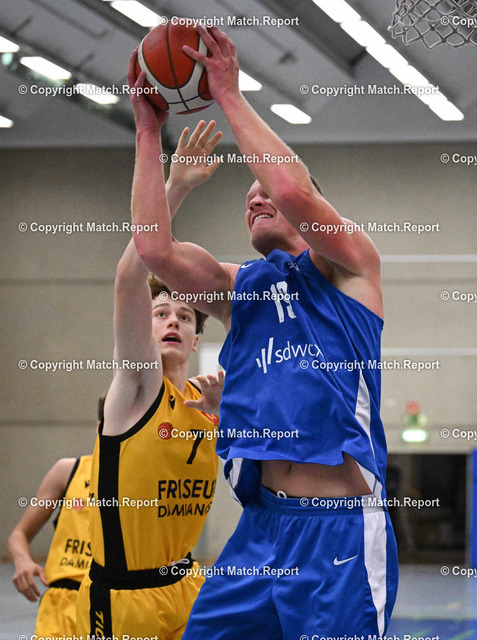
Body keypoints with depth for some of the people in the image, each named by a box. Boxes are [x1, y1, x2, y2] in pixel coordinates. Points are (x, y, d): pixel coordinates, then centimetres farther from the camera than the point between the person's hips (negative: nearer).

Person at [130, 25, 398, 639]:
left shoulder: (349, 265, 7)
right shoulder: (238, 287, 20)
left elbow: (294, 188, -13)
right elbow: (155, 248, 2)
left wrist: (230, 95, -5)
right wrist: (148, 131, 5)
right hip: (261, 525, 6)